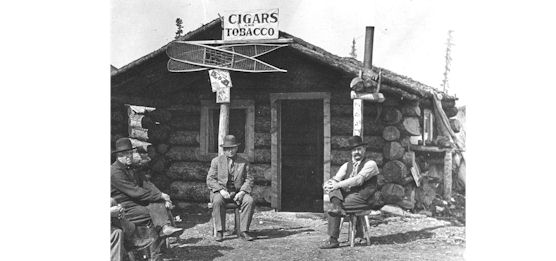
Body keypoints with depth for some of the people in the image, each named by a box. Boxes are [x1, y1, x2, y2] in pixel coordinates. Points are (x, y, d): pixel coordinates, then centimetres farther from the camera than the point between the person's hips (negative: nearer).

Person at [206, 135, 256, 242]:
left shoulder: (244, 162, 9)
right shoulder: (216, 161, 6)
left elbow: (249, 180, 5)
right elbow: (210, 180, 0)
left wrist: (242, 192, -14)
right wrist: (221, 190, -16)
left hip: (238, 192, 1)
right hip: (220, 191, -1)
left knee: (250, 201, -28)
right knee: (217, 201, -35)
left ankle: (243, 231, -23)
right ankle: (219, 232, -26)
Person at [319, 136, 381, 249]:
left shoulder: (370, 164, -3)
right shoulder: (346, 165, 17)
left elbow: (358, 180, -19)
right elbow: (336, 179, 4)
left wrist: (338, 184, -23)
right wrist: (328, 184, -20)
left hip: (363, 199, -6)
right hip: (347, 196, 6)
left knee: (332, 210, -21)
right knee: (332, 185, -16)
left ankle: (333, 240, -15)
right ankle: (337, 207, -36)